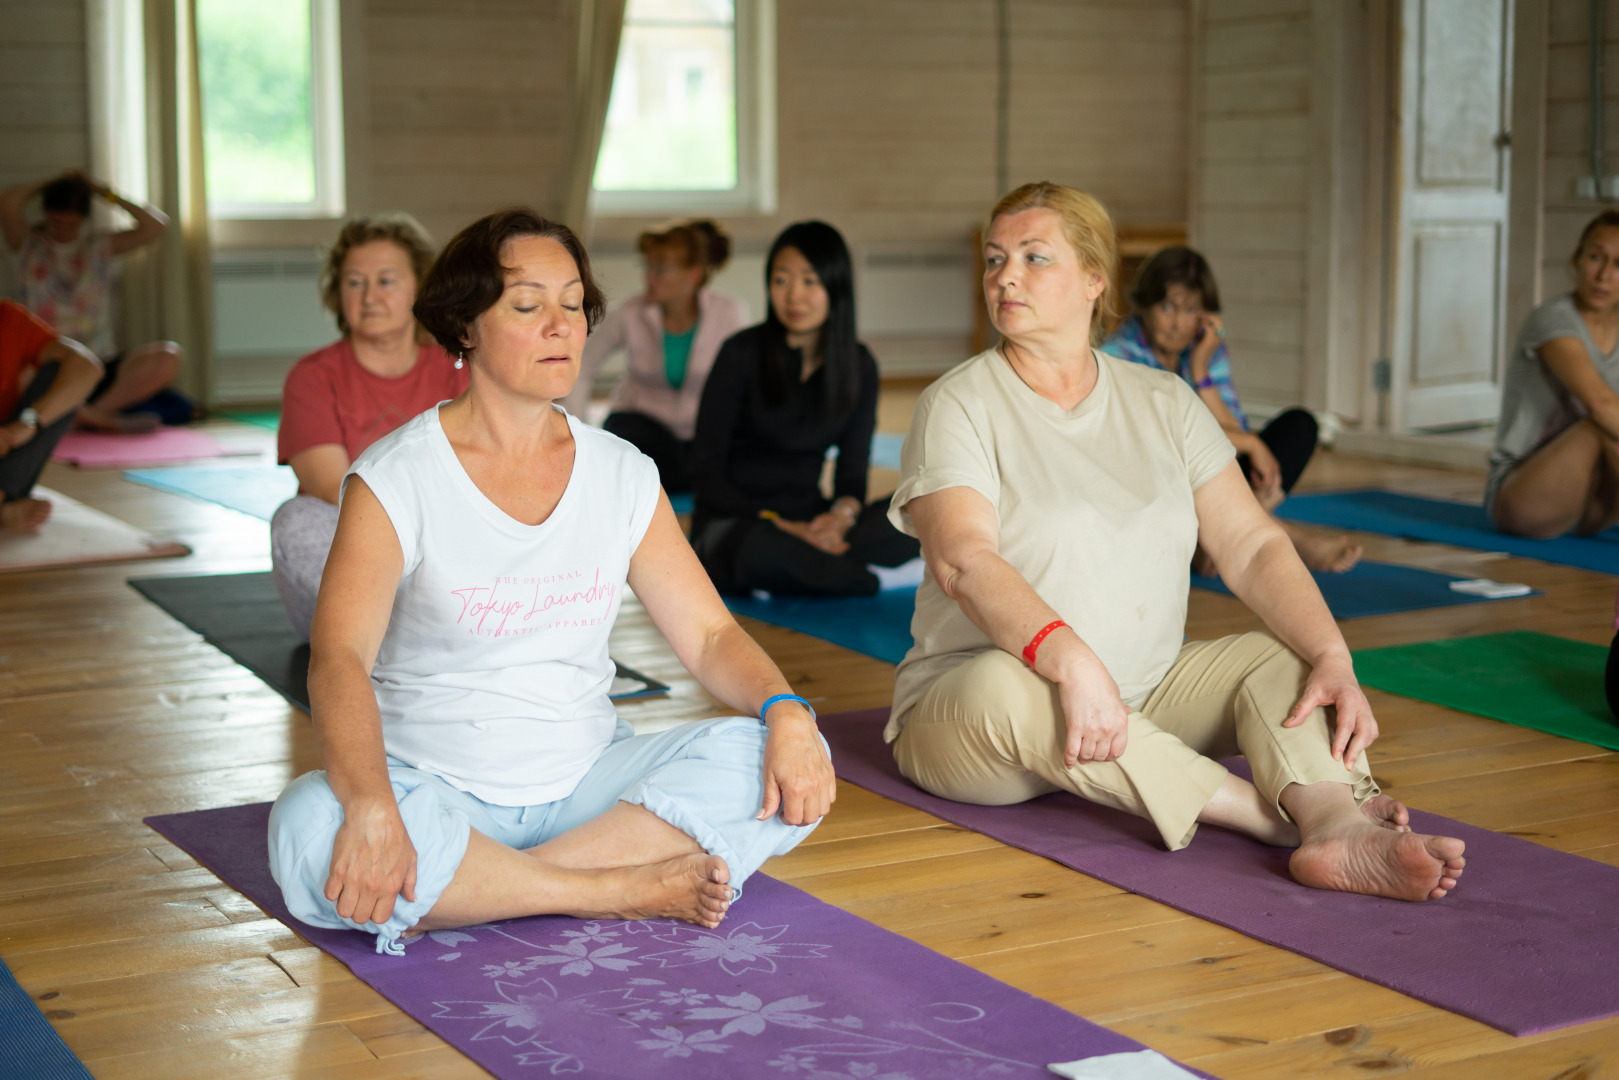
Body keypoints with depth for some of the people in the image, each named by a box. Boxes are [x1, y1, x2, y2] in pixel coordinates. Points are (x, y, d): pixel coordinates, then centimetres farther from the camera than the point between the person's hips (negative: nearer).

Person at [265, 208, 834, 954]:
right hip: (437, 789, -3)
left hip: (585, 782, 4)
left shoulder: (624, 476, 7)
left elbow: (708, 634, 5)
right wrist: (372, 808, -40)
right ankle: (622, 888, -24)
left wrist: (786, 712, -17)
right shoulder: (394, 479, -8)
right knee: (311, 828, -35)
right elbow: (339, 657, -22)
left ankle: (475, 894, -23)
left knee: (778, 761, -19)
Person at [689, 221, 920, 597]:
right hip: (733, 523, -3)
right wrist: (777, 523, -21)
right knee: (765, 550, -40)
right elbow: (705, 473, -8)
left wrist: (842, 514, -18)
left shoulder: (859, 366, 4)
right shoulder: (742, 355, -8)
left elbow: (853, 470, 7)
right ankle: (880, 578, -18)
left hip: (806, 521, 4)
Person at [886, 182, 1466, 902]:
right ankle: (1284, 811, -32)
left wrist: (1334, 660, -18)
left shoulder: (1164, 403, 8)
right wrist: (1070, 661, -40)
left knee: (1285, 655, -14)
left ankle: (1334, 824, -44)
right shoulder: (958, 406, -6)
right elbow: (964, 560, -23)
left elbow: (1251, 546, 0)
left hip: (1143, 698, 5)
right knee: (1004, 683, -36)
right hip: (963, 704, -4)